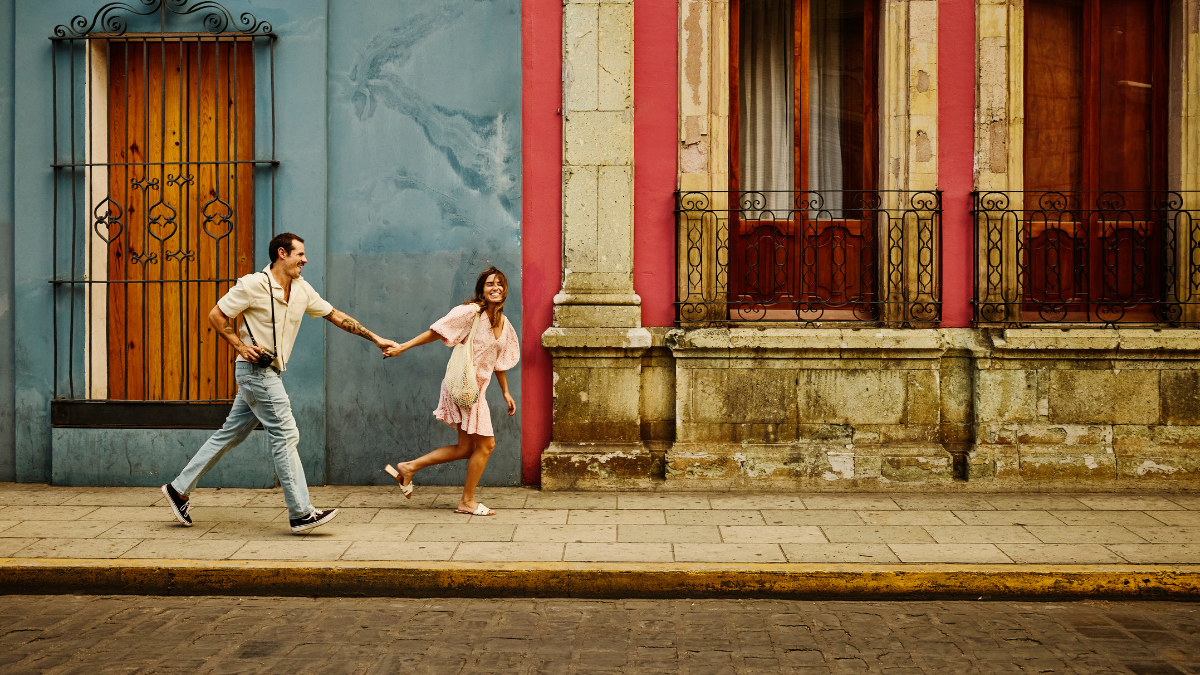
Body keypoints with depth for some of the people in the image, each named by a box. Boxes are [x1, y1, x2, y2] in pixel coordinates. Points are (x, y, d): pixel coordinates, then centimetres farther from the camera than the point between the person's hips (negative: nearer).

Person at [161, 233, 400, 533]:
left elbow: (336, 316, 14)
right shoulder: (254, 284, -11)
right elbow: (216, 315, -5)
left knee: (230, 434, 13)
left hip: (270, 373, 8)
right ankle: (301, 513, -4)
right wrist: (241, 346, -15)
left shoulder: (302, 289, 9)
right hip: (256, 369, -8)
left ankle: (179, 489, 24)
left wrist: (375, 338, 12)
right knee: (285, 435, -8)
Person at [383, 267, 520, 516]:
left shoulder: (504, 324, 13)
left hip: (478, 389, 8)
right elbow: (436, 332, -9)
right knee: (485, 444, -4)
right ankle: (467, 501, 11)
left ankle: (409, 468, 18)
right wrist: (402, 347, -12)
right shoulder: (471, 311, -10)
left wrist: (506, 393, 22)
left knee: (466, 448, 8)